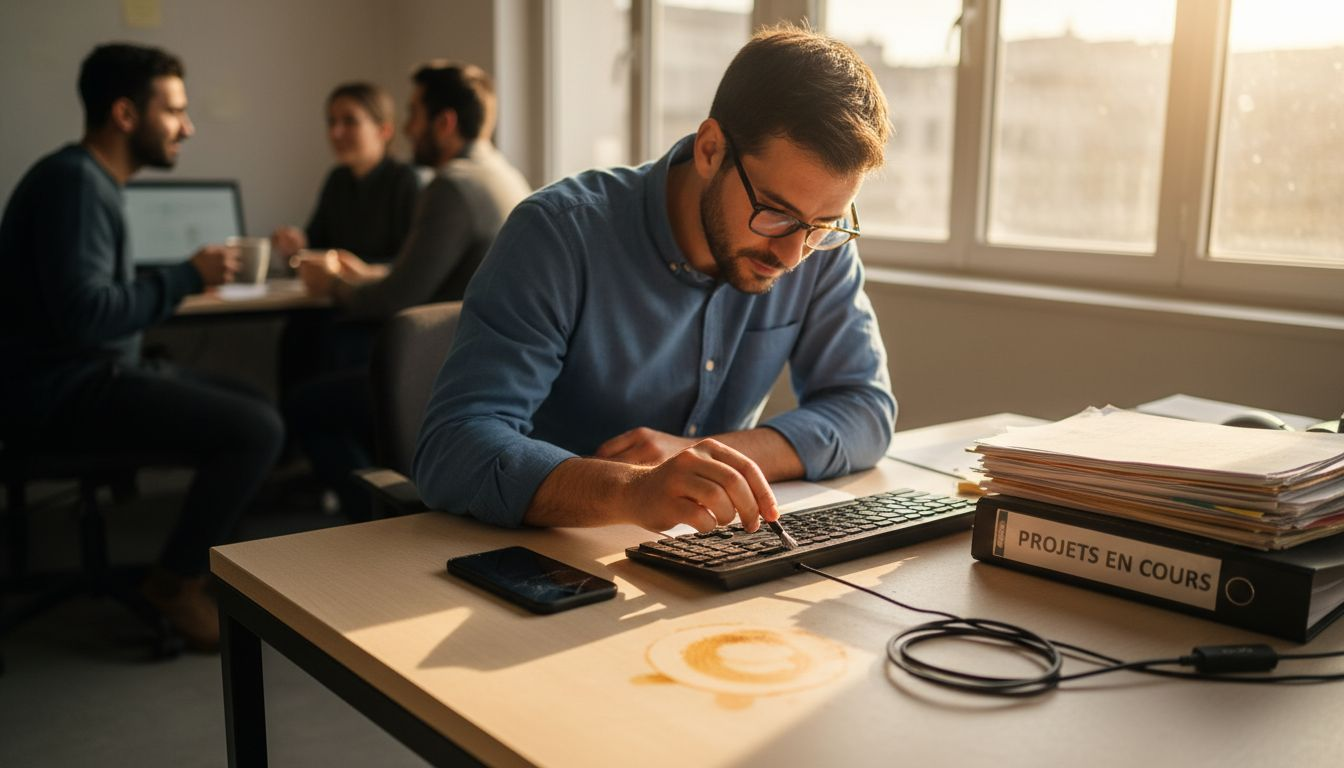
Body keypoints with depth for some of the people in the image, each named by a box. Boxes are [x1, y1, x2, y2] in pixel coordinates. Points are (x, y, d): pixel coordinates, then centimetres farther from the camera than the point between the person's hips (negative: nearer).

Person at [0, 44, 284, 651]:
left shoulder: (92, 180, 15)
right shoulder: (73, 182, -17)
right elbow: (83, 314, -27)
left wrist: (188, 277, 7)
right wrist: (188, 278, -18)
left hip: (90, 375, 11)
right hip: (61, 394, -11)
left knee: (256, 408, 12)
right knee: (257, 429, -19)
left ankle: (201, 562, 16)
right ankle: (172, 584, -3)